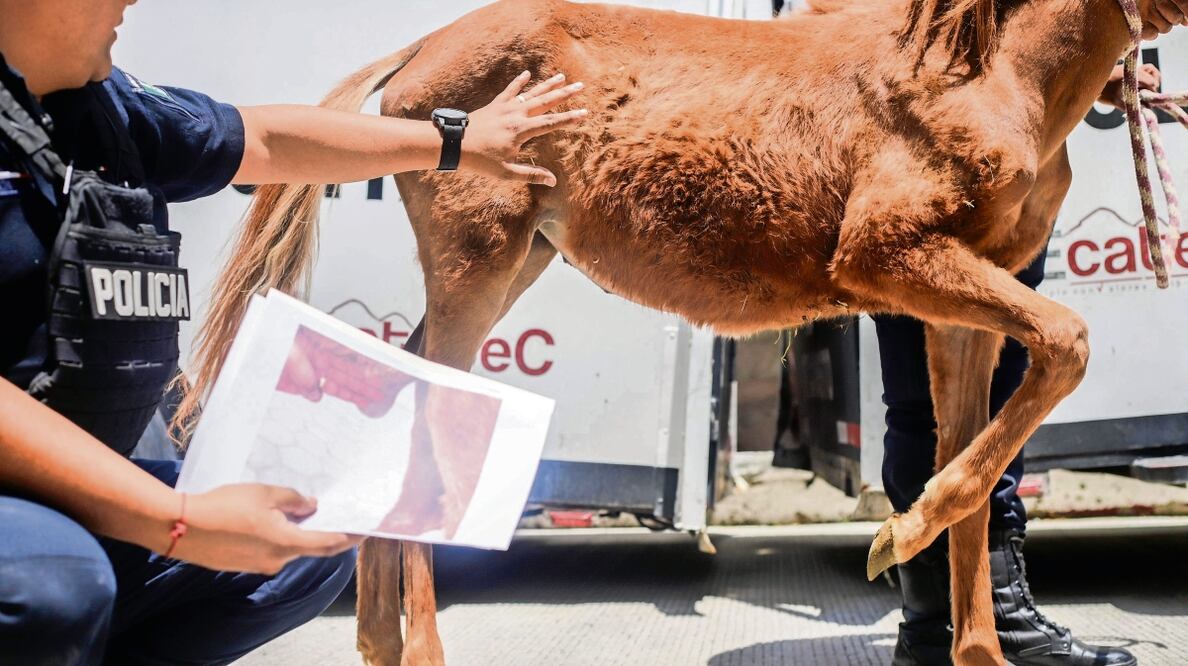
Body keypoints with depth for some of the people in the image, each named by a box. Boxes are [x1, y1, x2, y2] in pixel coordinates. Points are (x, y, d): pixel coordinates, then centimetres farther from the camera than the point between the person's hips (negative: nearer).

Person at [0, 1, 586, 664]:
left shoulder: (107, 105, 7)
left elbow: (271, 141, 18)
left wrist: (457, 141, 26)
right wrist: (179, 523, -32)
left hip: (72, 494, 8)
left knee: (317, 545, 7)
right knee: (54, 582, -37)